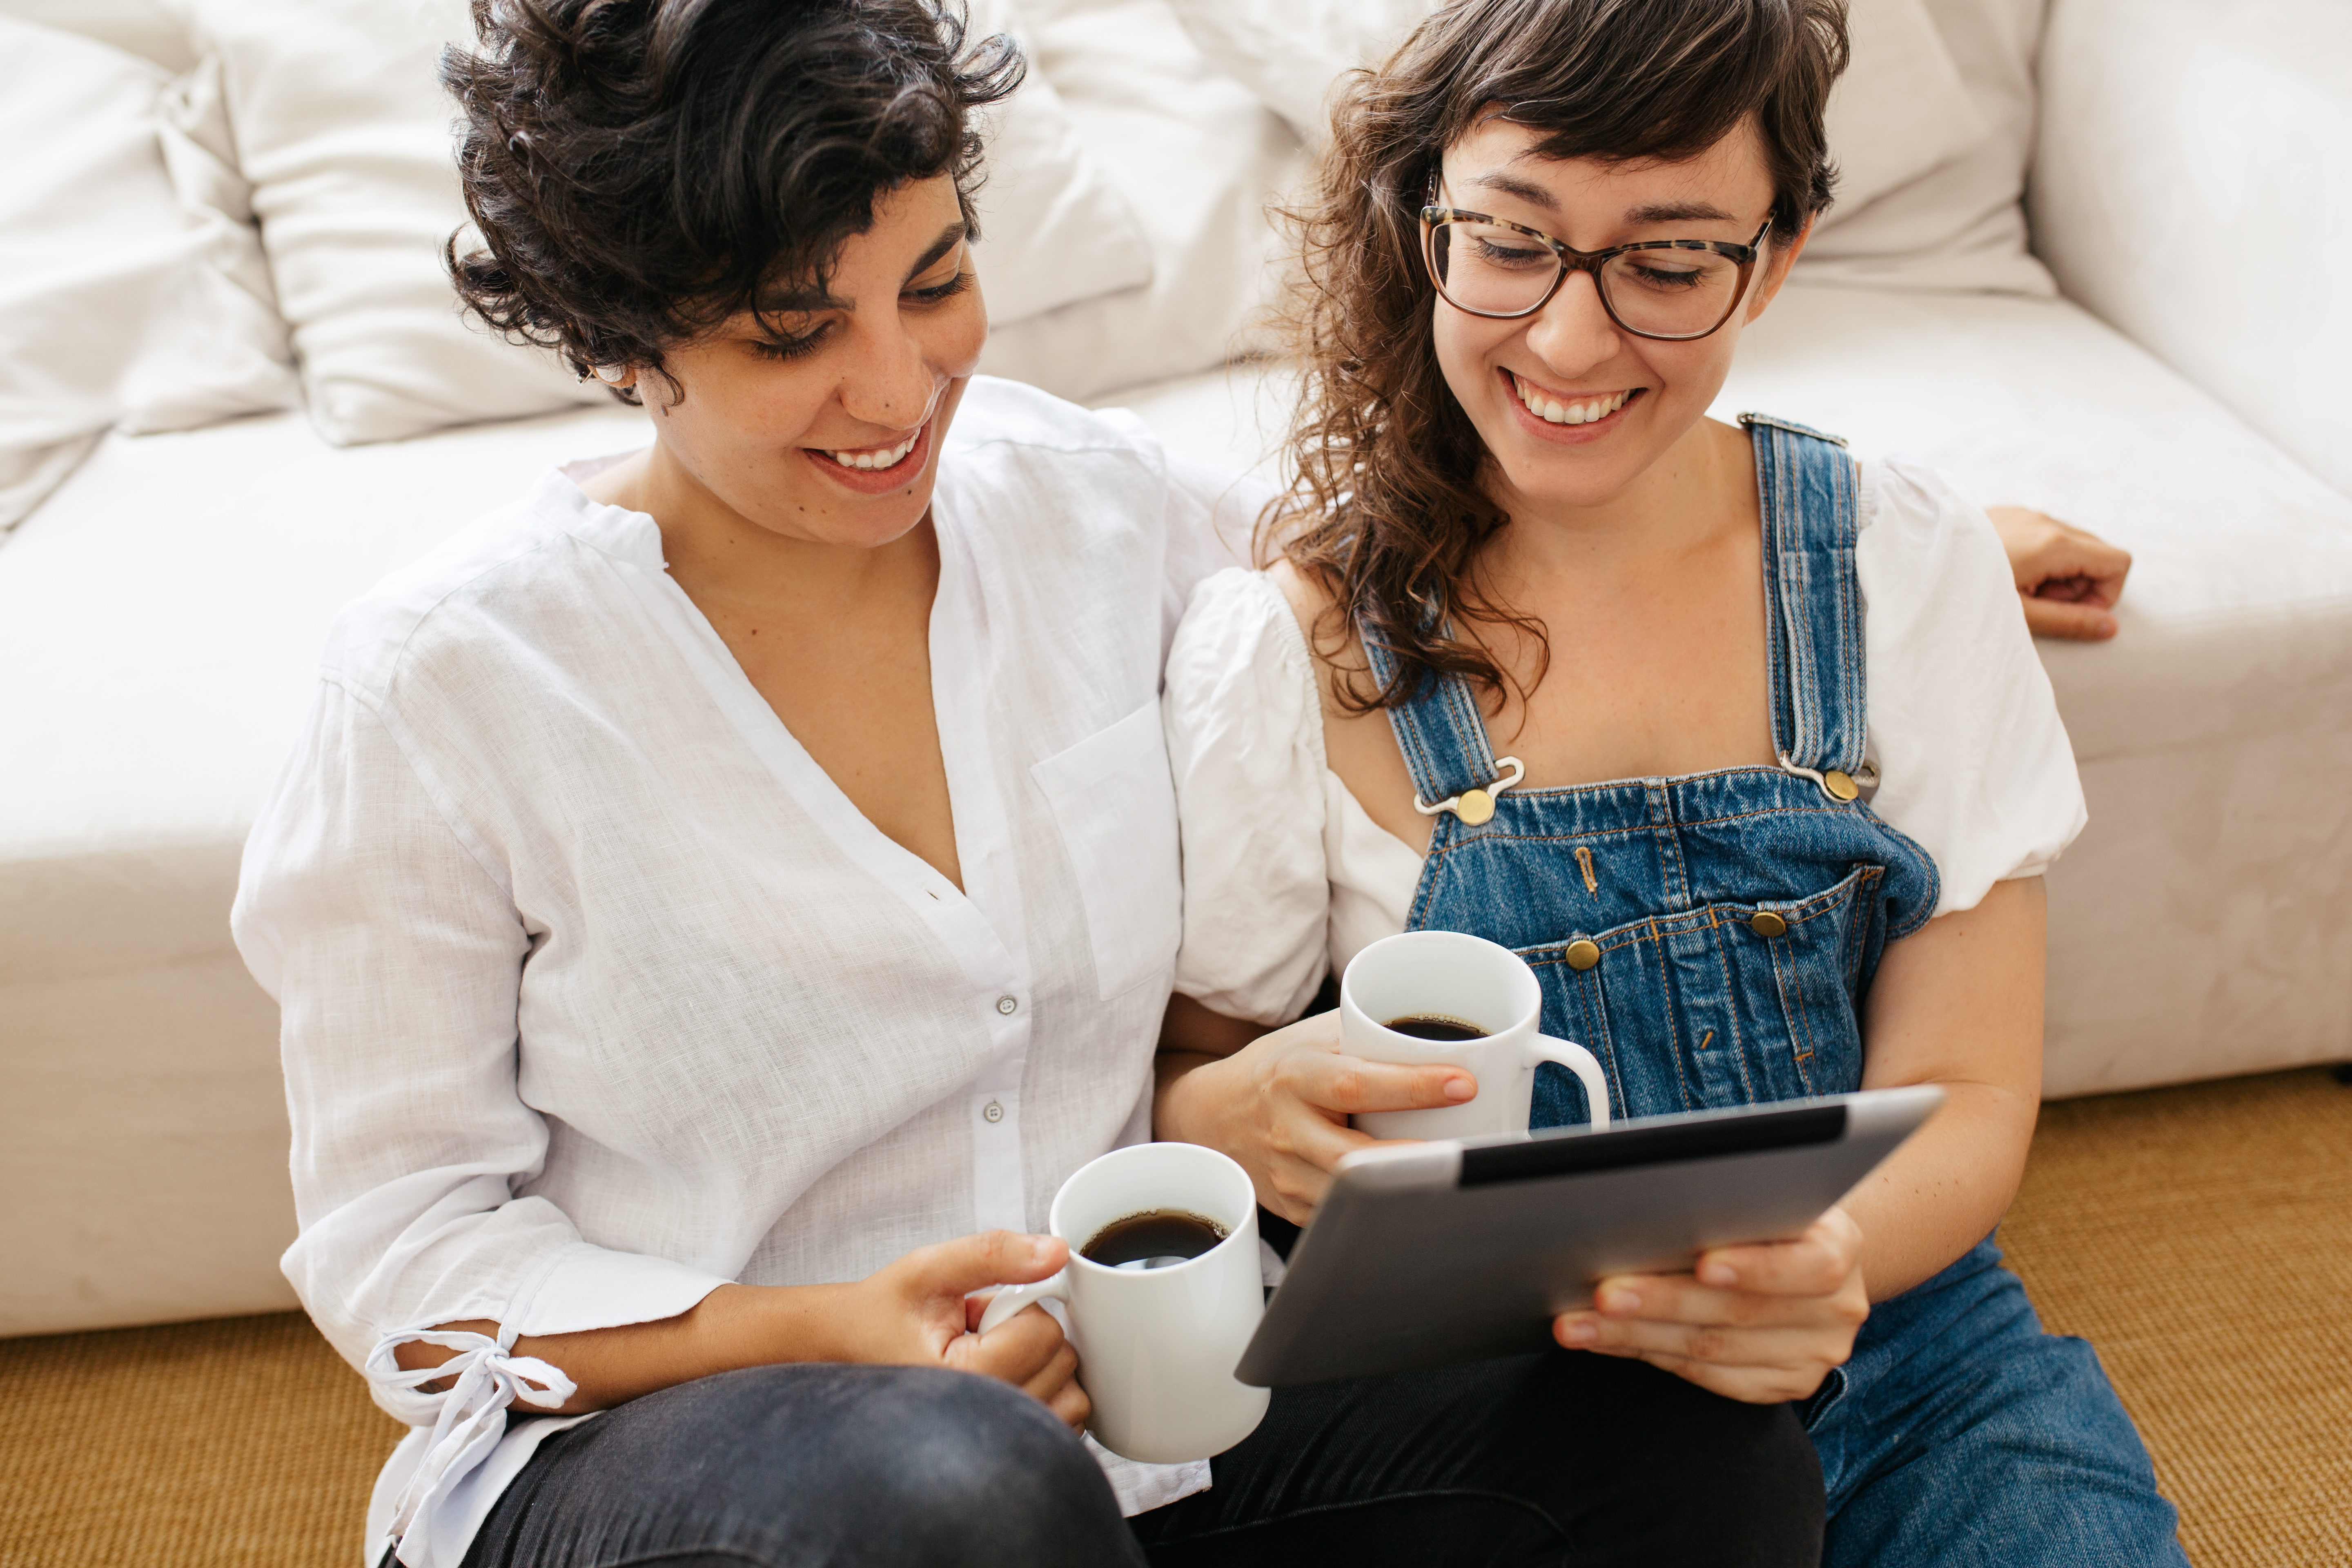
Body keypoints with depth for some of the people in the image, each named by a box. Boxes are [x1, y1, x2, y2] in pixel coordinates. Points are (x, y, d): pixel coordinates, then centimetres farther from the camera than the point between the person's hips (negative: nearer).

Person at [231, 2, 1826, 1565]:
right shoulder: (449, 684, -11)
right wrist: (823, 1334, -22)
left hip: (1127, 1390, 4)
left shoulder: (1103, 506, -1)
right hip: (648, 1436, -3)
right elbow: (398, 1240, -5)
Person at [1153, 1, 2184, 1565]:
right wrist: (1237, 1113, -23)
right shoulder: (1281, 653, -9)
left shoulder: (1914, 568, -3)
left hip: (1885, 1363, 2)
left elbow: (1970, 1095, -2)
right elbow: (1158, 1098, 2)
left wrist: (1828, 1261, -24)